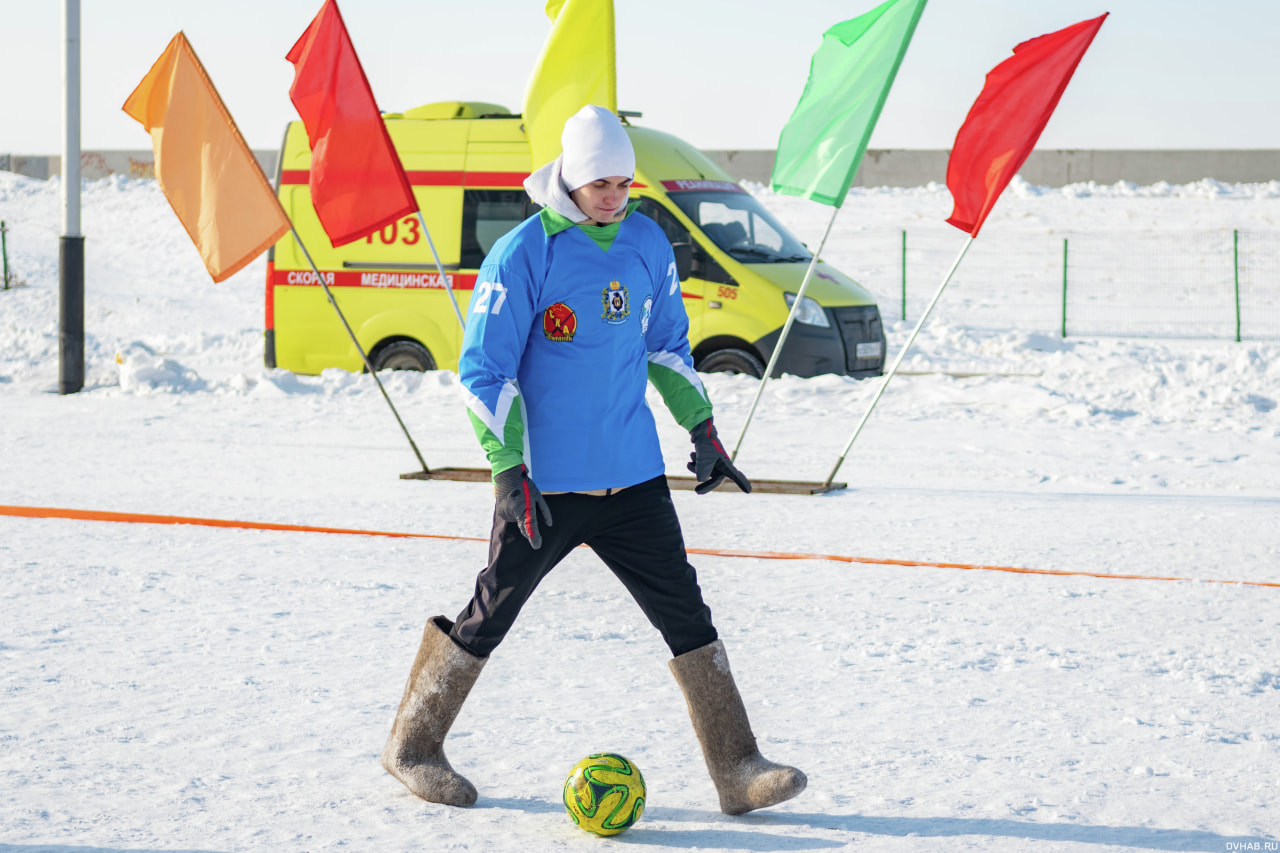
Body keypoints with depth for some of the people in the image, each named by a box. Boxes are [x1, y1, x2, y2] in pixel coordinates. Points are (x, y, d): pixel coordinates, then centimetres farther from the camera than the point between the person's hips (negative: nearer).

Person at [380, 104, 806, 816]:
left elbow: (668, 343, 19)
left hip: (633, 475, 5)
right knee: (490, 617, 6)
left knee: (687, 615, 1)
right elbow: (484, 371, -12)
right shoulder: (523, 255, -12)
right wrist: (510, 472, -18)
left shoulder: (648, 243, 5)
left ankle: (737, 769, 5)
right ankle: (413, 745, 23)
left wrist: (703, 430, 15)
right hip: (546, 482, -4)